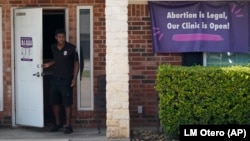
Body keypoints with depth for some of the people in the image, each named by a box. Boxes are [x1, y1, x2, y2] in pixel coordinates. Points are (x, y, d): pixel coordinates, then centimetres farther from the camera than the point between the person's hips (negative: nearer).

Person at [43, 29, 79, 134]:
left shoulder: (71, 48, -10)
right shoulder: (53, 48, 6)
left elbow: (76, 63, -4)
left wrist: (74, 78, -10)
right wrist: (49, 64, 6)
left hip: (66, 80, -5)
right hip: (55, 79, 5)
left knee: (67, 103, -3)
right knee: (55, 102, 10)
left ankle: (68, 126, 5)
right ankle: (58, 123, 25)